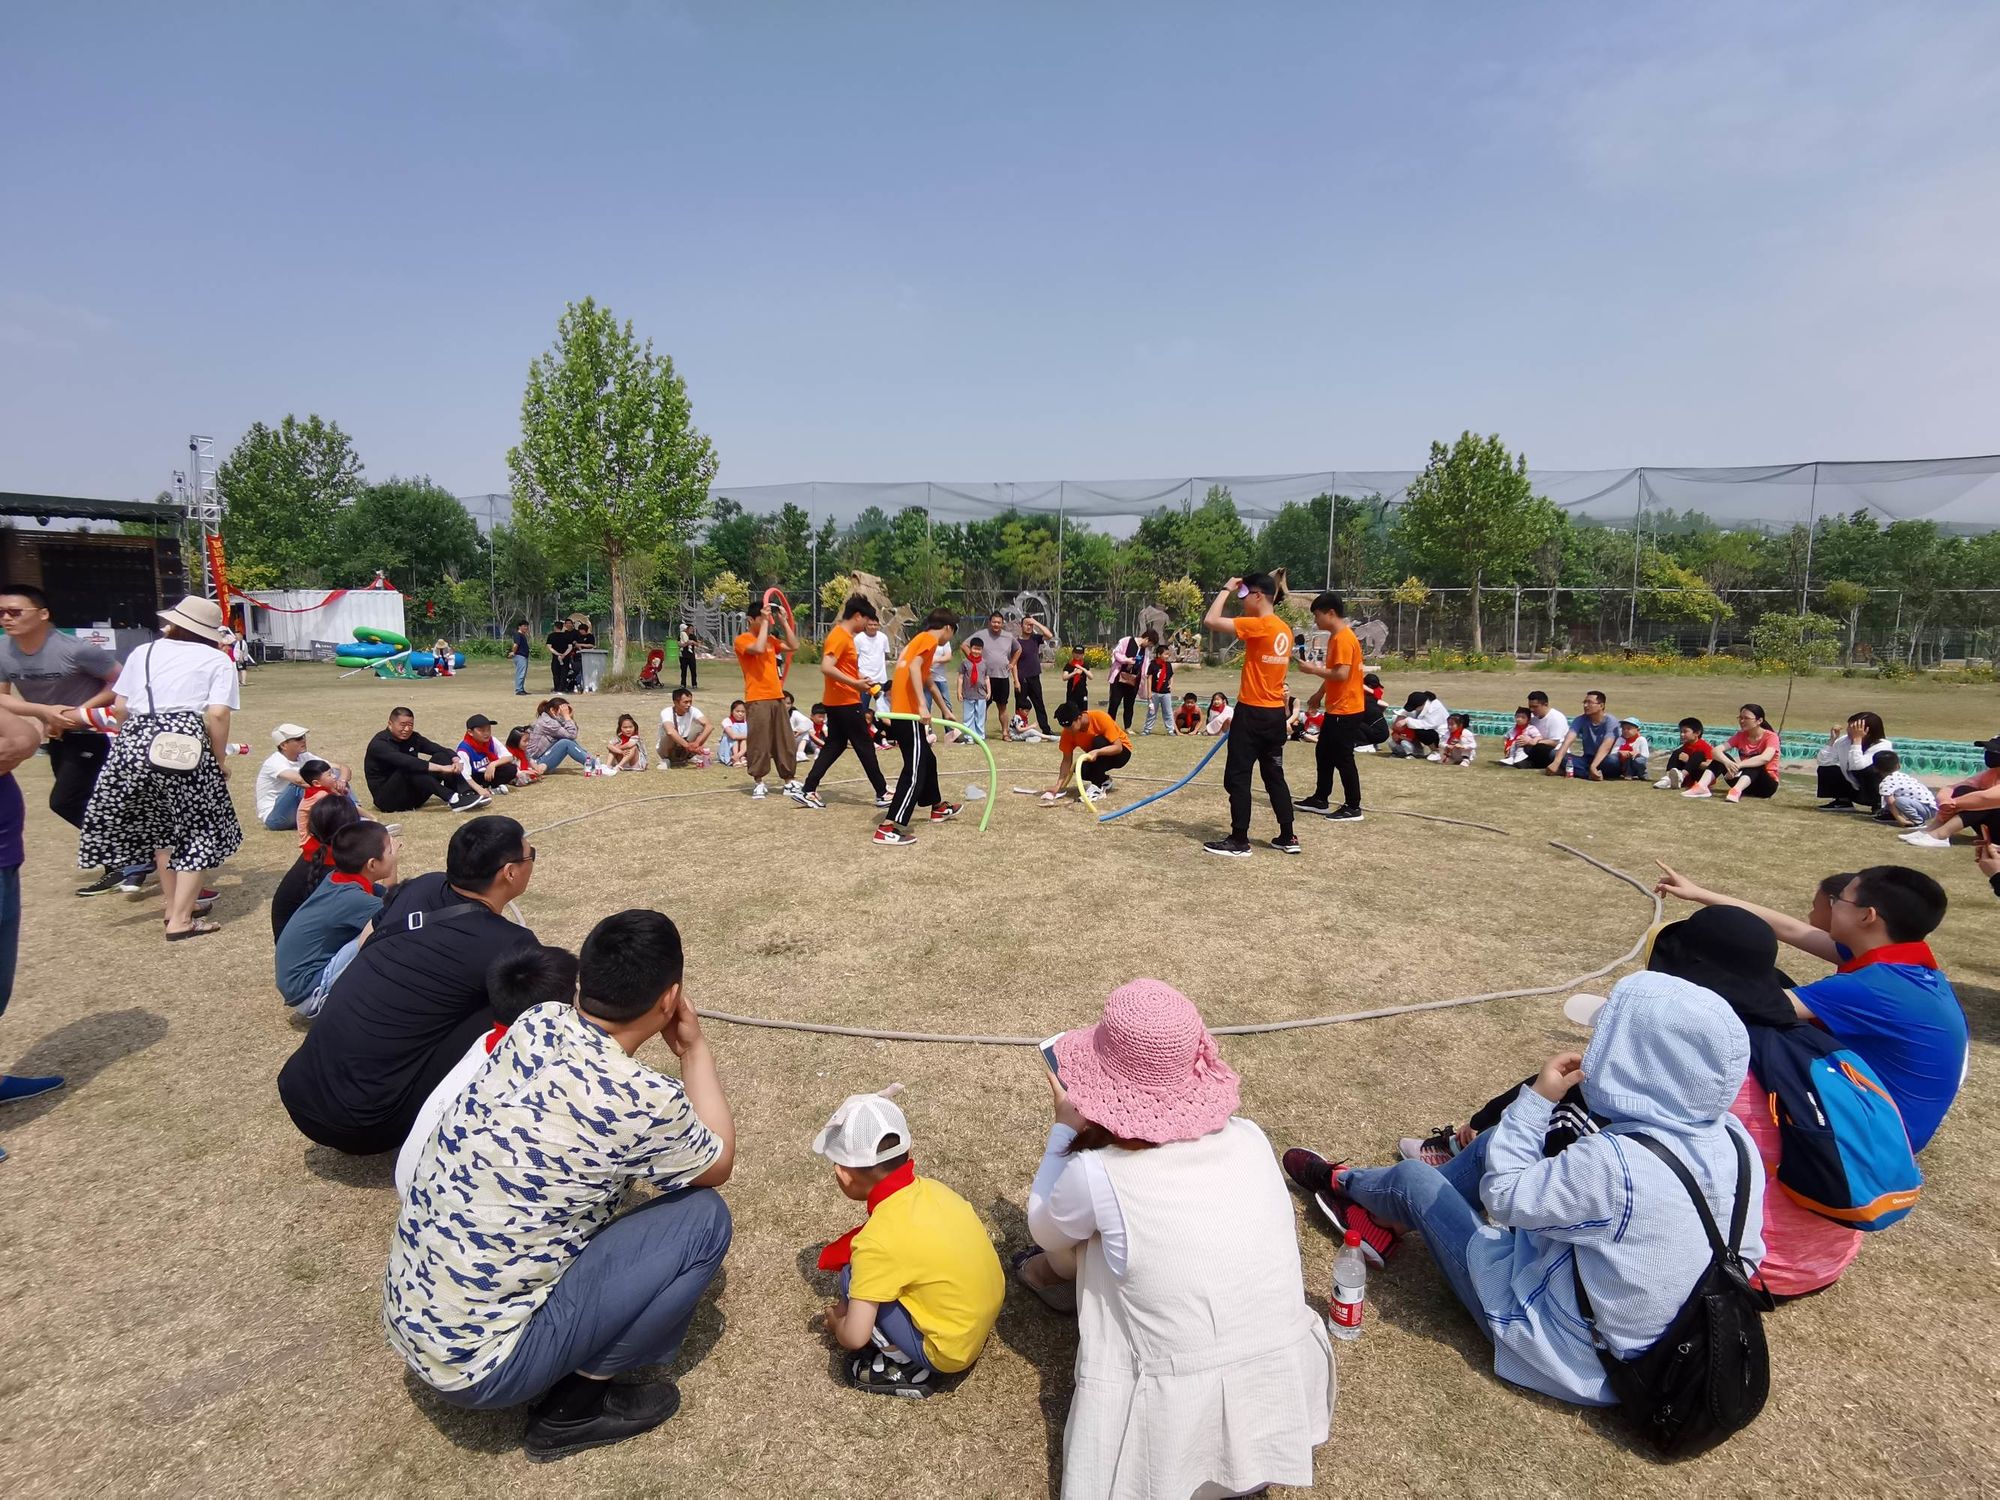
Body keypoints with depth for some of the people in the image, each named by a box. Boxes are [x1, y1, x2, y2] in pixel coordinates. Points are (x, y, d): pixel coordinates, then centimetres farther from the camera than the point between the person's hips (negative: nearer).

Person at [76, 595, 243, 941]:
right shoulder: (218, 660, 5)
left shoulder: (144, 651, 17)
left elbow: (119, 707, 13)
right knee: (197, 831, 7)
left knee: (160, 827, 20)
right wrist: (220, 759, 3)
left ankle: (174, 907, 28)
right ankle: (181, 920, 5)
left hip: (135, 742, 5)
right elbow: (216, 715, -7)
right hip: (187, 745, -5)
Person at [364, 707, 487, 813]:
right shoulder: (379, 744, -16)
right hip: (387, 797, -6)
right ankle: (453, 799, -42)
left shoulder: (413, 738, 6)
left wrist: (455, 759, -26)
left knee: (440, 757, -10)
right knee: (409, 769, -34)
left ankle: (467, 794, -30)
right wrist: (441, 768, -40)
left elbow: (440, 749, -2)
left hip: (412, 795, 7)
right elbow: (404, 761, -33)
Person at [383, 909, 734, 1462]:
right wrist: (695, 1047, 6)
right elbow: (718, 1165, 0)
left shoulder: (535, 1024, -6)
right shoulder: (640, 1101, -24)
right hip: (476, 1361, -7)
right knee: (703, 1217, -4)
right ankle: (577, 1402, 6)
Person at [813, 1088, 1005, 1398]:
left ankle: (905, 1366, 3)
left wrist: (837, 1324, 1)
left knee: (851, 1282, -8)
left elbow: (855, 1338, -21)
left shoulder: (877, 1239, -26)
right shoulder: (930, 1187, -7)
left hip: (949, 1353, -7)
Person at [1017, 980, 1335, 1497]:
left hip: (1182, 1433, -4)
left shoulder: (1096, 1175, -19)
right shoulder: (1250, 1139, -7)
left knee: (1065, 1248, 19)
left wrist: (1066, 1127, 9)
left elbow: (1045, 1231, 5)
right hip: (1287, 1402, 4)